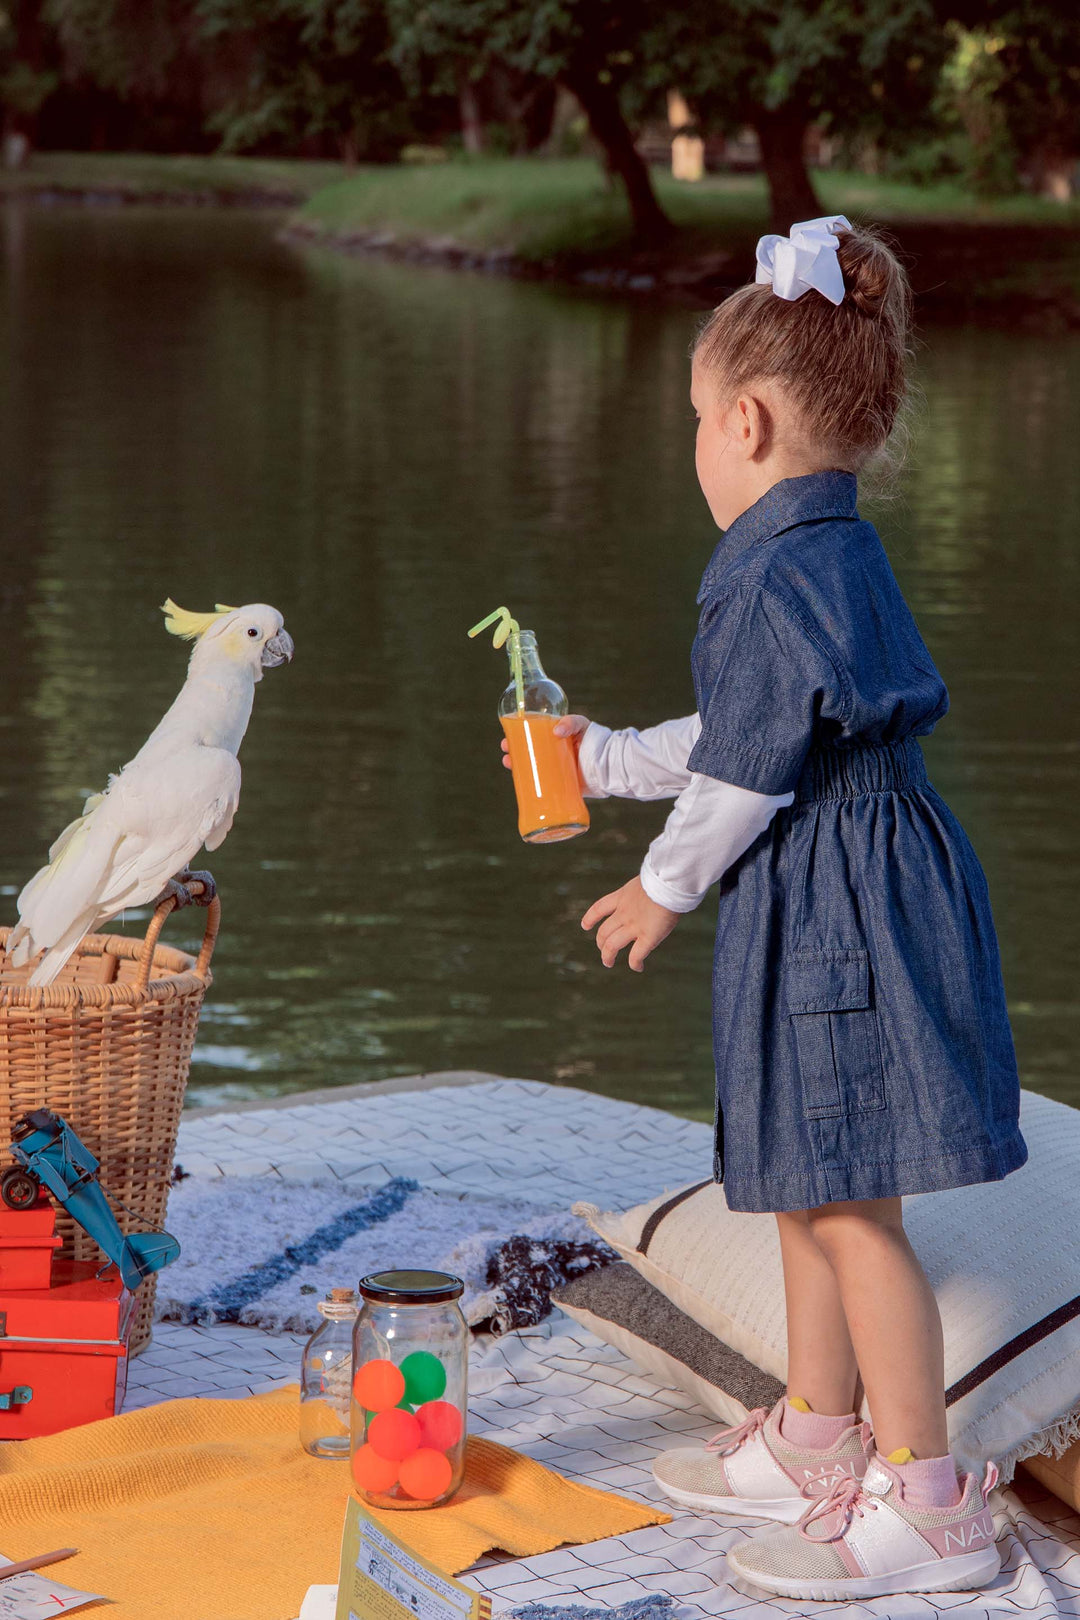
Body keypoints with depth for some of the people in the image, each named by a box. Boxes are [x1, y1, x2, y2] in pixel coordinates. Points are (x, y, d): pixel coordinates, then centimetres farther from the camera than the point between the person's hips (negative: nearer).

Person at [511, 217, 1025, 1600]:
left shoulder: (778, 578, -19)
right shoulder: (838, 552, 13)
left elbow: (747, 771, -16)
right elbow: (742, 737, 24)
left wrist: (664, 887, 0)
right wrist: (604, 758, 35)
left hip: (834, 903, -10)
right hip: (839, 896, 10)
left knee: (845, 1200, -4)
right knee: (807, 1183, 19)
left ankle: (926, 1499, 3)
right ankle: (815, 1442, 31)